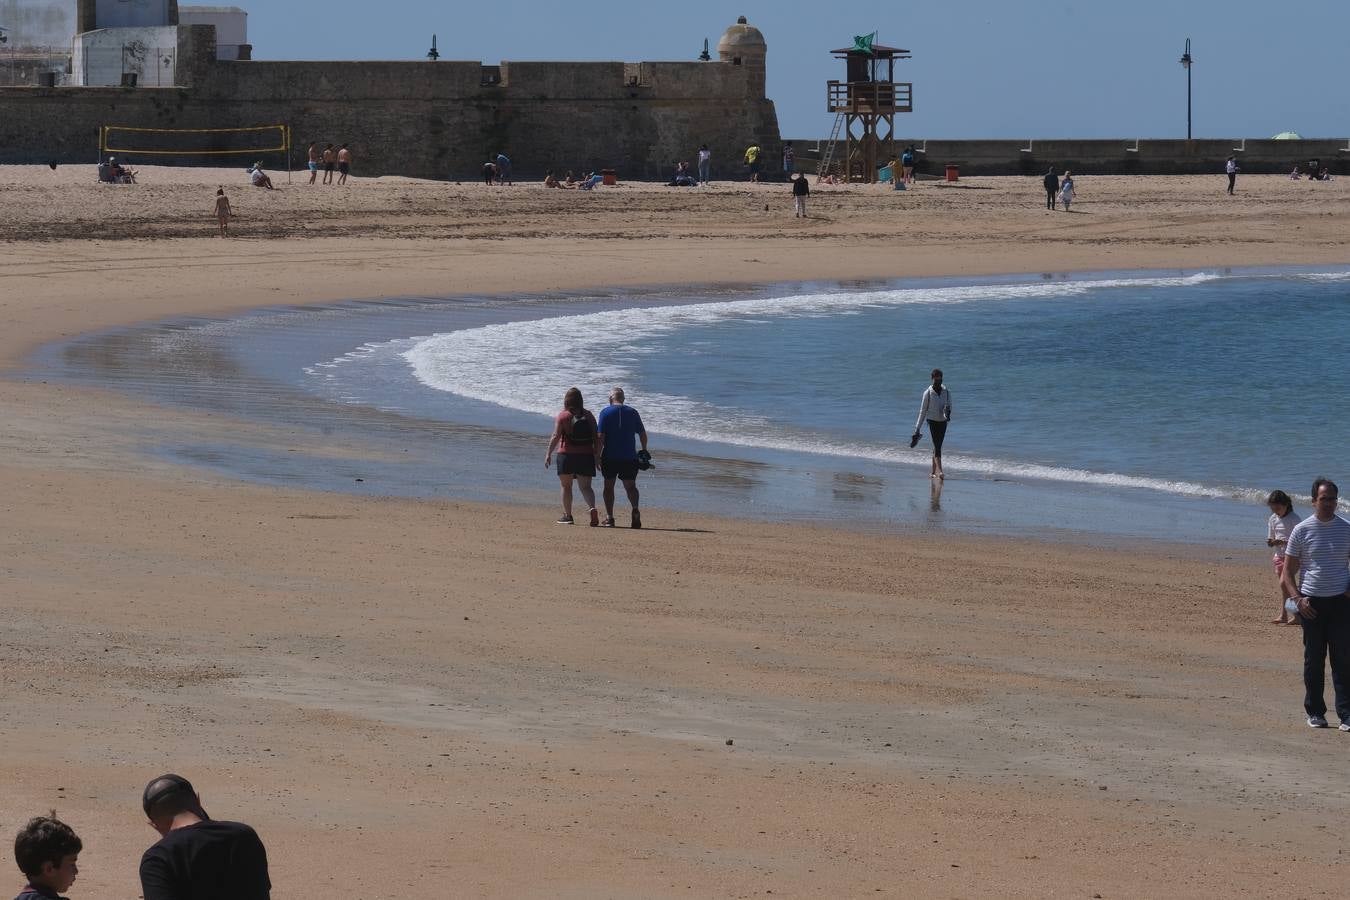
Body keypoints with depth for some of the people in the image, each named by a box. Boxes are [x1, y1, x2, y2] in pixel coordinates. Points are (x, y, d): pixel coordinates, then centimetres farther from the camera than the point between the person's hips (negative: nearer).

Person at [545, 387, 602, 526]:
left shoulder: (562, 416, -5)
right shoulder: (588, 415, 5)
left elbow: (556, 436, -11)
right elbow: (597, 437, 3)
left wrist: (548, 454, -6)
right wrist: (597, 455, 10)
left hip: (567, 454, -2)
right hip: (586, 456, 2)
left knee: (566, 486, 12)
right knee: (585, 487, 4)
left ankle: (567, 515, 14)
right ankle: (593, 508, -22)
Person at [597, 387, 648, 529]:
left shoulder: (605, 412, -3)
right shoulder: (632, 412, 5)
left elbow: (601, 436, -9)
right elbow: (642, 434, 7)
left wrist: (597, 455, -4)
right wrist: (644, 451, 22)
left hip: (610, 456, -2)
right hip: (629, 456, 2)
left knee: (609, 485, 9)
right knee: (630, 485, 10)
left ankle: (609, 517, 5)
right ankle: (635, 509, -16)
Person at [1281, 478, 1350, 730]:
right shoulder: (1302, 530, 1)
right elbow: (1288, 571, 3)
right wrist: (1297, 599, -11)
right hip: (1311, 603, -1)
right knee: (1313, 660, 6)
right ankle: (1314, 712, 16)